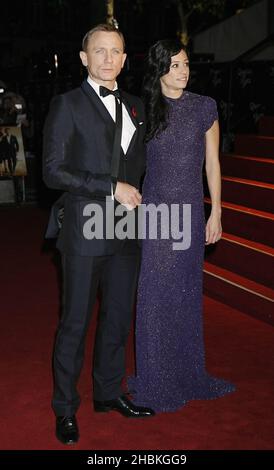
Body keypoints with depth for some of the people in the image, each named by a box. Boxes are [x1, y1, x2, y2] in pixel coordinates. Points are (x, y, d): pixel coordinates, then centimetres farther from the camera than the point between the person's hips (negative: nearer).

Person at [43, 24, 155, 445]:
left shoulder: (135, 106, 14)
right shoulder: (67, 105, -4)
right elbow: (53, 170, -12)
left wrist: (134, 195, 8)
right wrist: (112, 187, -16)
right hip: (84, 232, -6)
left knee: (118, 319, 14)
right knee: (75, 322, 3)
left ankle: (109, 393, 31)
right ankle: (65, 408, 19)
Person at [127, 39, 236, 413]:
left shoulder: (204, 107, 2)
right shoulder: (145, 110, 2)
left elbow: (212, 163, 4)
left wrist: (215, 213, 1)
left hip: (190, 212, 0)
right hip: (153, 210, 0)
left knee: (187, 293, 9)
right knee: (155, 294, 3)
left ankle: (187, 373, 25)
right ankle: (155, 379, 16)